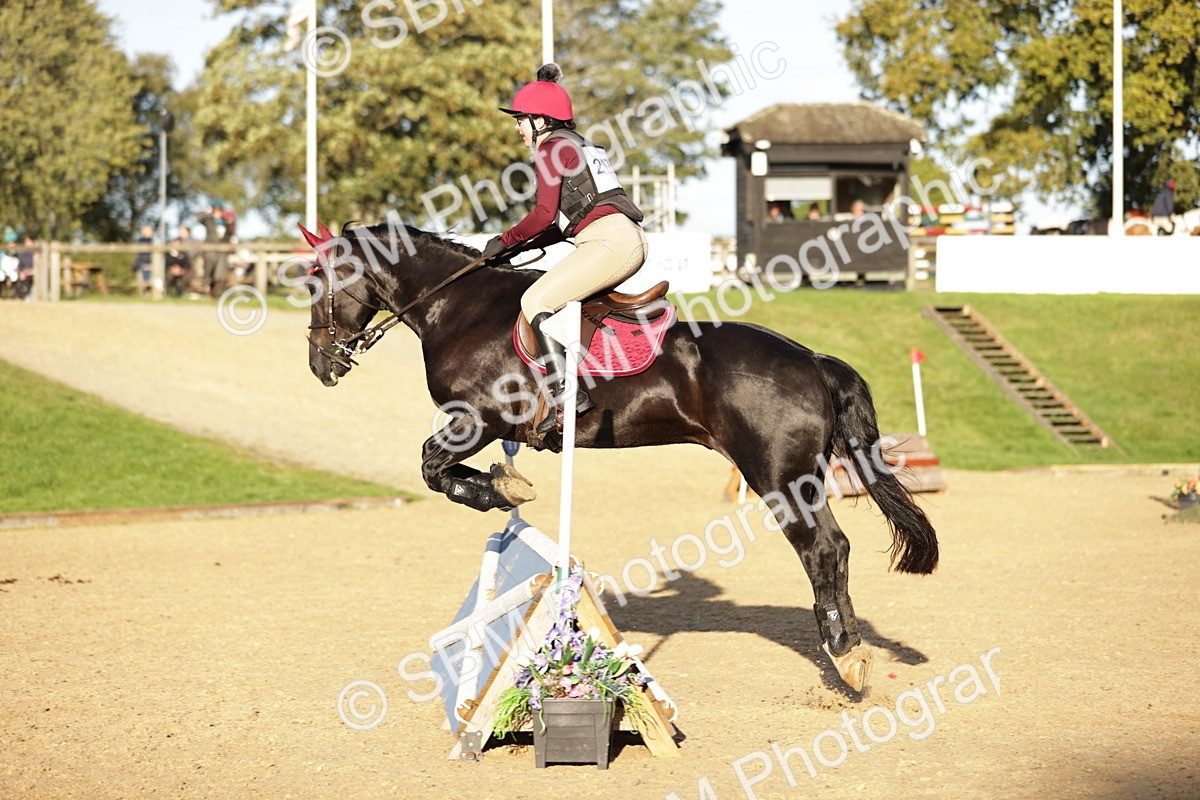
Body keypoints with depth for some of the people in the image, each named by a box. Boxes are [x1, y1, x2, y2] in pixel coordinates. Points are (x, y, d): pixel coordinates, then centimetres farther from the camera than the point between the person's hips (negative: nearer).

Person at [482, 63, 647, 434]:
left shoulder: (551, 149, -1)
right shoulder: (578, 146, 27)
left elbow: (545, 214, -10)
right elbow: (567, 218, 26)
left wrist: (506, 241, 4)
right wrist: (523, 245, 20)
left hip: (609, 240, -10)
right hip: (631, 239, 10)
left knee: (535, 300, -12)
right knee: (559, 297, 24)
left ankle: (566, 393, -22)